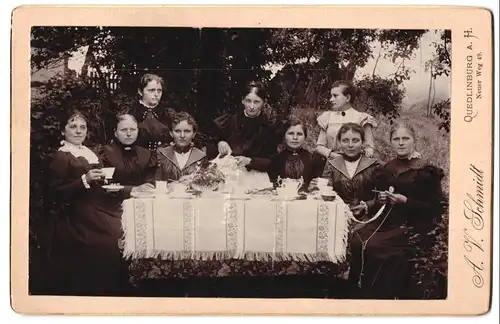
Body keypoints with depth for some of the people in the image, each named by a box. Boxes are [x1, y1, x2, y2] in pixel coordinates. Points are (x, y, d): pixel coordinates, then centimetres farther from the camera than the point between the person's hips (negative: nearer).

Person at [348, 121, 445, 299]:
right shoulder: (388, 168, 14)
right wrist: (380, 199, 4)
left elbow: (434, 208, -7)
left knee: (373, 246, -27)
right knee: (357, 242, -21)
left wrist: (405, 201, -16)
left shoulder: (426, 171, -3)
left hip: (412, 225, -6)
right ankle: (359, 292, -6)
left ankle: (380, 295, -6)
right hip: (386, 220, 6)